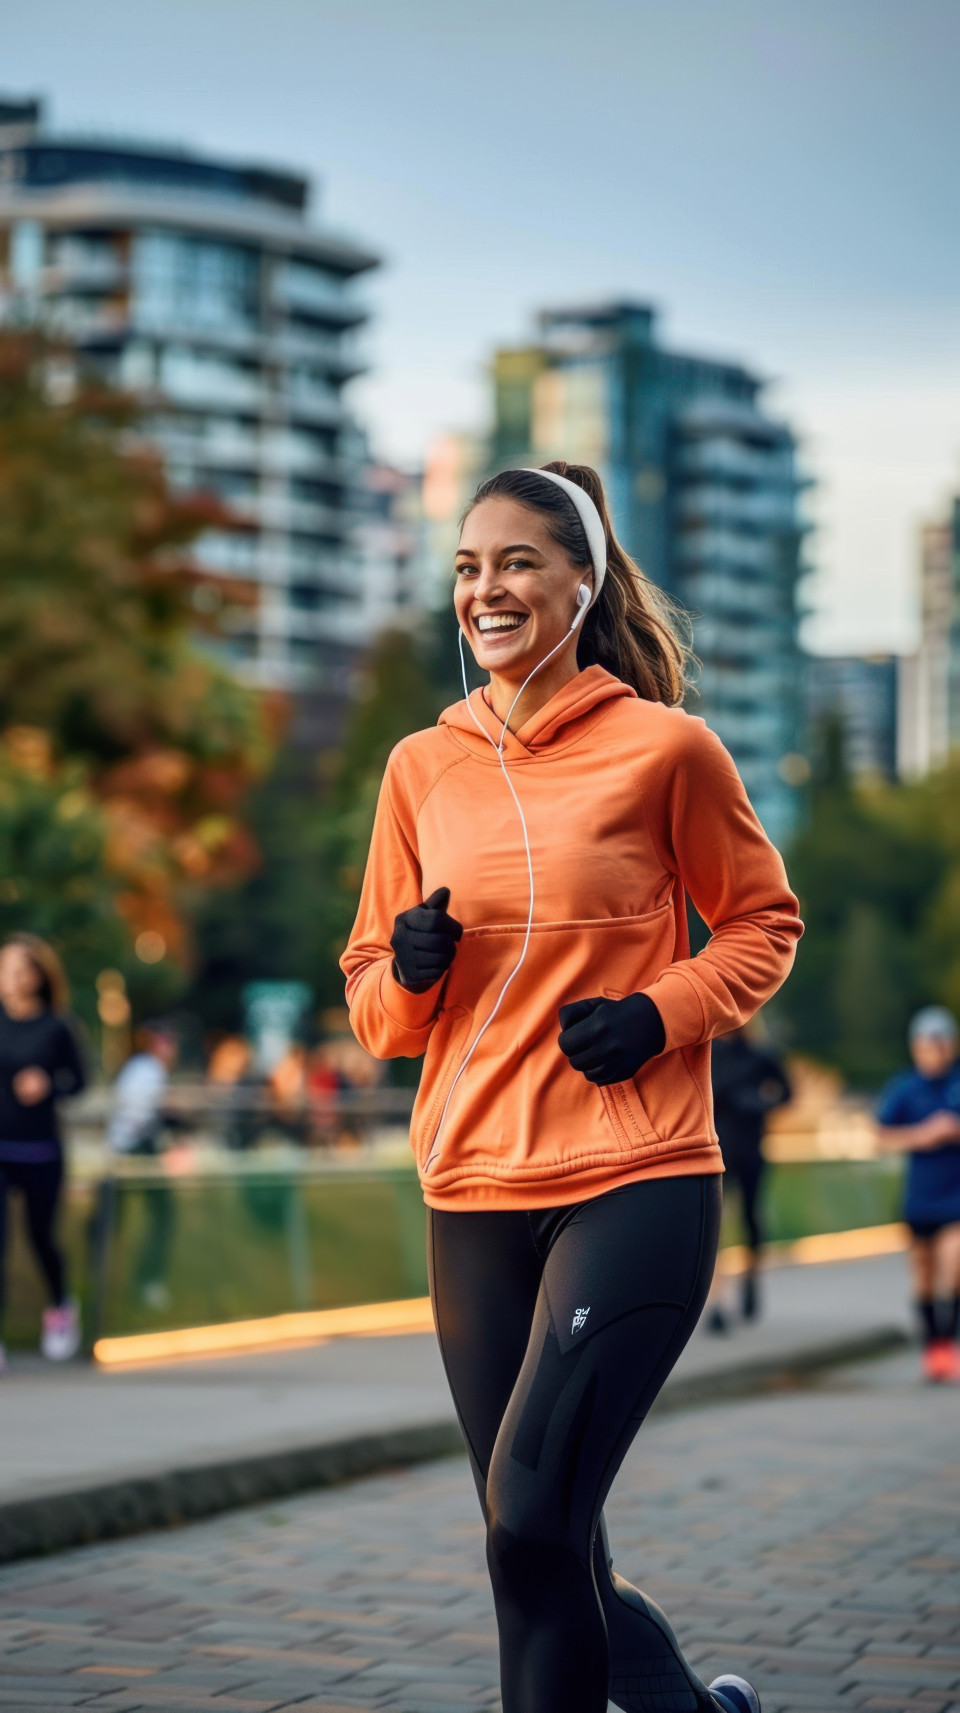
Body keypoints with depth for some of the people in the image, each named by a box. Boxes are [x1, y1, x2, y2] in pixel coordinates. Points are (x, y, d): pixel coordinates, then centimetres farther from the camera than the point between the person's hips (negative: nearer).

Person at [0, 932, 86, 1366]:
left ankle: (60, 1307, 42)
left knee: (42, 1237, 12)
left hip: (41, 1151, 0)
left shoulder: (55, 1028, -5)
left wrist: (48, 1084, -14)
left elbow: (77, 1079, 4)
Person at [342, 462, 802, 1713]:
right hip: (474, 1197, 5)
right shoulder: (422, 767, 9)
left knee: (532, 1522, -17)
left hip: (637, 1186, -5)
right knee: (547, 1557, 8)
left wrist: (663, 1010, -9)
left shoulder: (664, 748, -3)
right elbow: (372, 1003, 16)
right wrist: (411, 973, -8)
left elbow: (763, 923, 9)